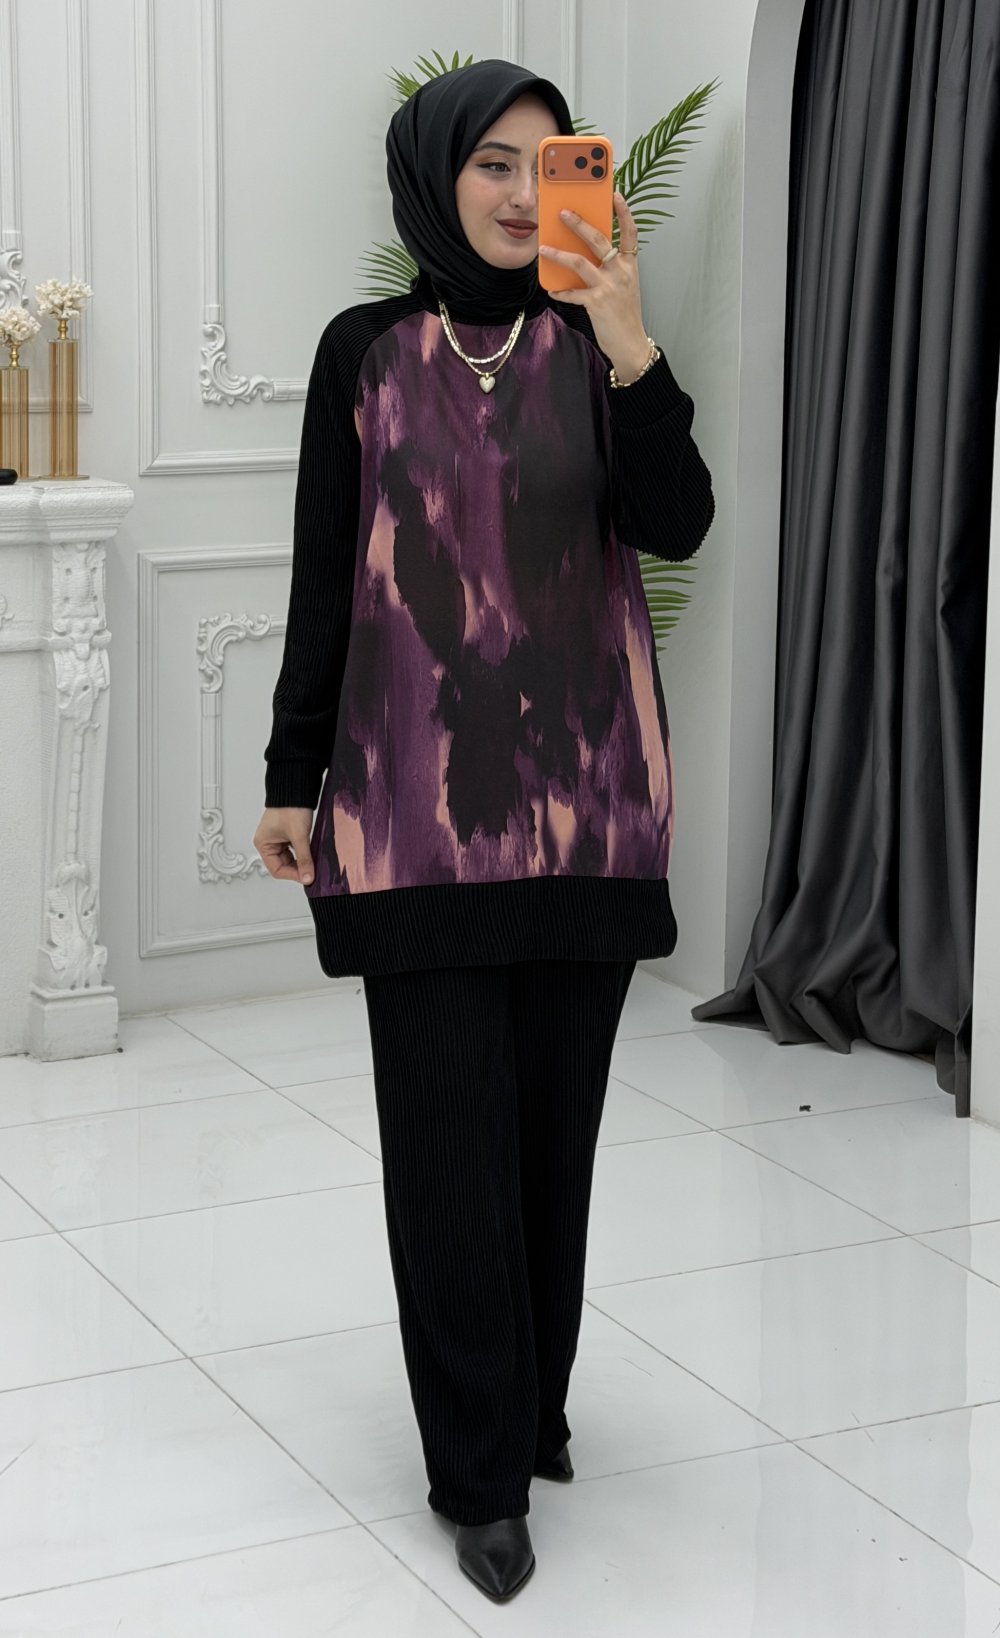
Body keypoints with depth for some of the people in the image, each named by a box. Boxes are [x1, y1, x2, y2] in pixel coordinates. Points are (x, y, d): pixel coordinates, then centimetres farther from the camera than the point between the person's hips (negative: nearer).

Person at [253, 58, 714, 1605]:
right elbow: (323, 580, 4)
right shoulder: (365, 353, 2)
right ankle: (484, 1468, 8)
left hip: (584, 792, 2)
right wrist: (292, 777, 3)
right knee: (451, 1128, -1)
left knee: (555, 1113, 8)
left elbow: (676, 525, -10)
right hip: (417, 790, -1)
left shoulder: (593, 346, 4)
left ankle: (529, 1404, 26)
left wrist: (630, 345, -23)